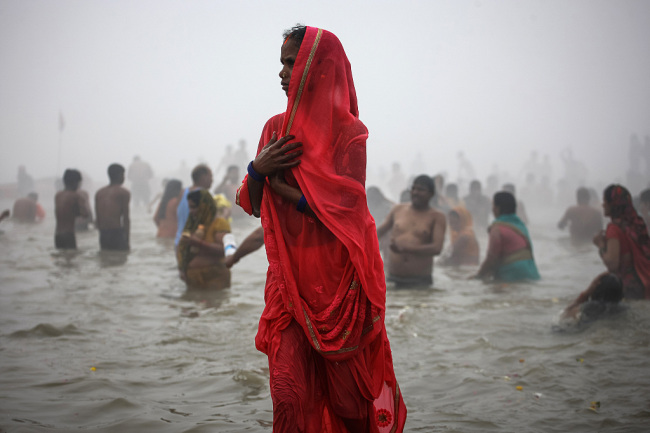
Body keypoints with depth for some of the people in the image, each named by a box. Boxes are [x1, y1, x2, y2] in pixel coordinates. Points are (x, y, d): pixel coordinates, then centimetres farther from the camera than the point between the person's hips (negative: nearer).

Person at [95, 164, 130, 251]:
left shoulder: (99, 193, 15)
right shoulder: (123, 192, -1)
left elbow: (97, 218, 12)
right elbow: (126, 218, -4)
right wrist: (127, 240, -1)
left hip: (103, 234, 6)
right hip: (117, 232, -6)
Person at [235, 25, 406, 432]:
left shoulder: (348, 133, -8)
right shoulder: (276, 128, 8)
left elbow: (342, 211, -16)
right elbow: (253, 206, 11)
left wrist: (278, 185, -8)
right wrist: (257, 169, -10)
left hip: (338, 279, -4)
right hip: (289, 276, 4)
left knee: (347, 390, 7)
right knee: (288, 393, -3)